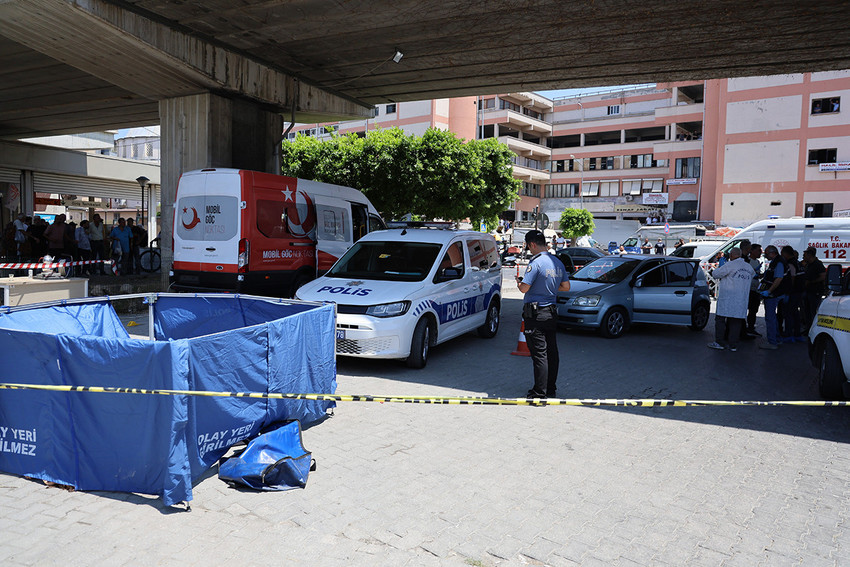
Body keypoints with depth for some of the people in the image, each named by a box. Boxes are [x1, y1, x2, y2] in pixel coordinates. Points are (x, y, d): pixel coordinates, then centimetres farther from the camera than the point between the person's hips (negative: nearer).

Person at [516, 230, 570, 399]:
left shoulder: (536, 263, -16)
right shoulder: (558, 262, 9)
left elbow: (524, 288, -19)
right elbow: (566, 287, 15)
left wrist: (518, 282, 2)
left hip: (536, 315, -8)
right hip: (552, 312, 8)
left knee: (539, 354, -4)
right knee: (552, 352, 13)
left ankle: (540, 393, 1)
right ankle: (551, 389, 23)